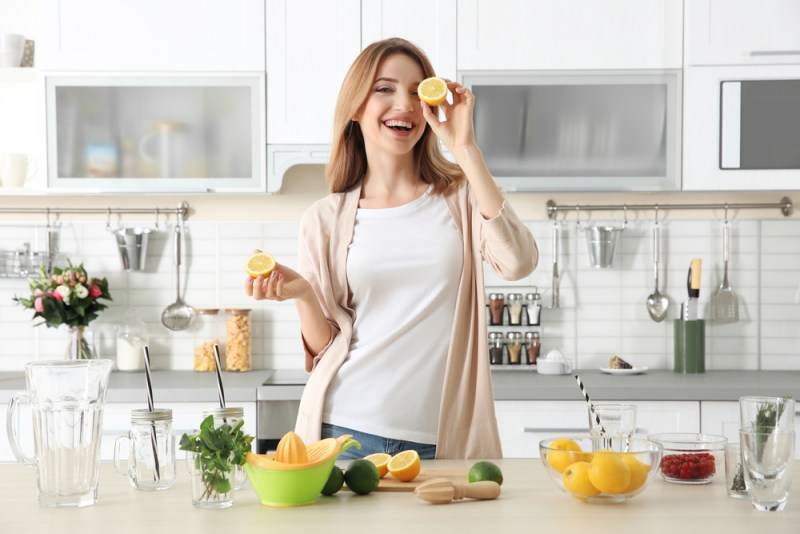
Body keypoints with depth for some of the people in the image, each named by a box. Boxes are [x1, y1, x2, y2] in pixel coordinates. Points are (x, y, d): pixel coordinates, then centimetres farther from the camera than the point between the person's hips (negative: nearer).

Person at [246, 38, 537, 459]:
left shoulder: (461, 197, 4)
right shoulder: (326, 219, 5)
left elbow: (518, 263, -17)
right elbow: (325, 350, 7)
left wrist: (465, 148, -13)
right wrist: (302, 294, -14)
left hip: (442, 438, 0)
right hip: (348, 430, 1)